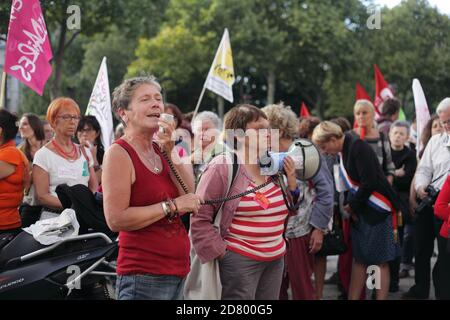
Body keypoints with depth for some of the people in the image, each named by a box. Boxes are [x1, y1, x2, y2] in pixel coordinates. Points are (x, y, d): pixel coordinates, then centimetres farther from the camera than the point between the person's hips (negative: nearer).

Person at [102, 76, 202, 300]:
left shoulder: (161, 150, 10)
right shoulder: (119, 153, -11)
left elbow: (190, 197, 0)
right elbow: (115, 219, -19)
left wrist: (169, 151, -8)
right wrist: (171, 206, -16)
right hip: (144, 275, -7)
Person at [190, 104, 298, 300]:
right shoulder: (222, 167, -11)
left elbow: (283, 211, 17)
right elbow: (200, 218, -12)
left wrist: (291, 182, 3)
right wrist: (220, 253, -12)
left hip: (275, 260, 6)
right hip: (239, 261, -6)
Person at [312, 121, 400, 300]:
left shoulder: (358, 147, -18)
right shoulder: (345, 150, 8)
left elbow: (369, 183, -21)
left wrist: (352, 205, -9)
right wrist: (350, 204, -1)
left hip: (377, 210, -8)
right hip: (361, 211, 8)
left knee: (380, 260, -2)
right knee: (360, 259, 11)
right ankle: (353, 297, 16)